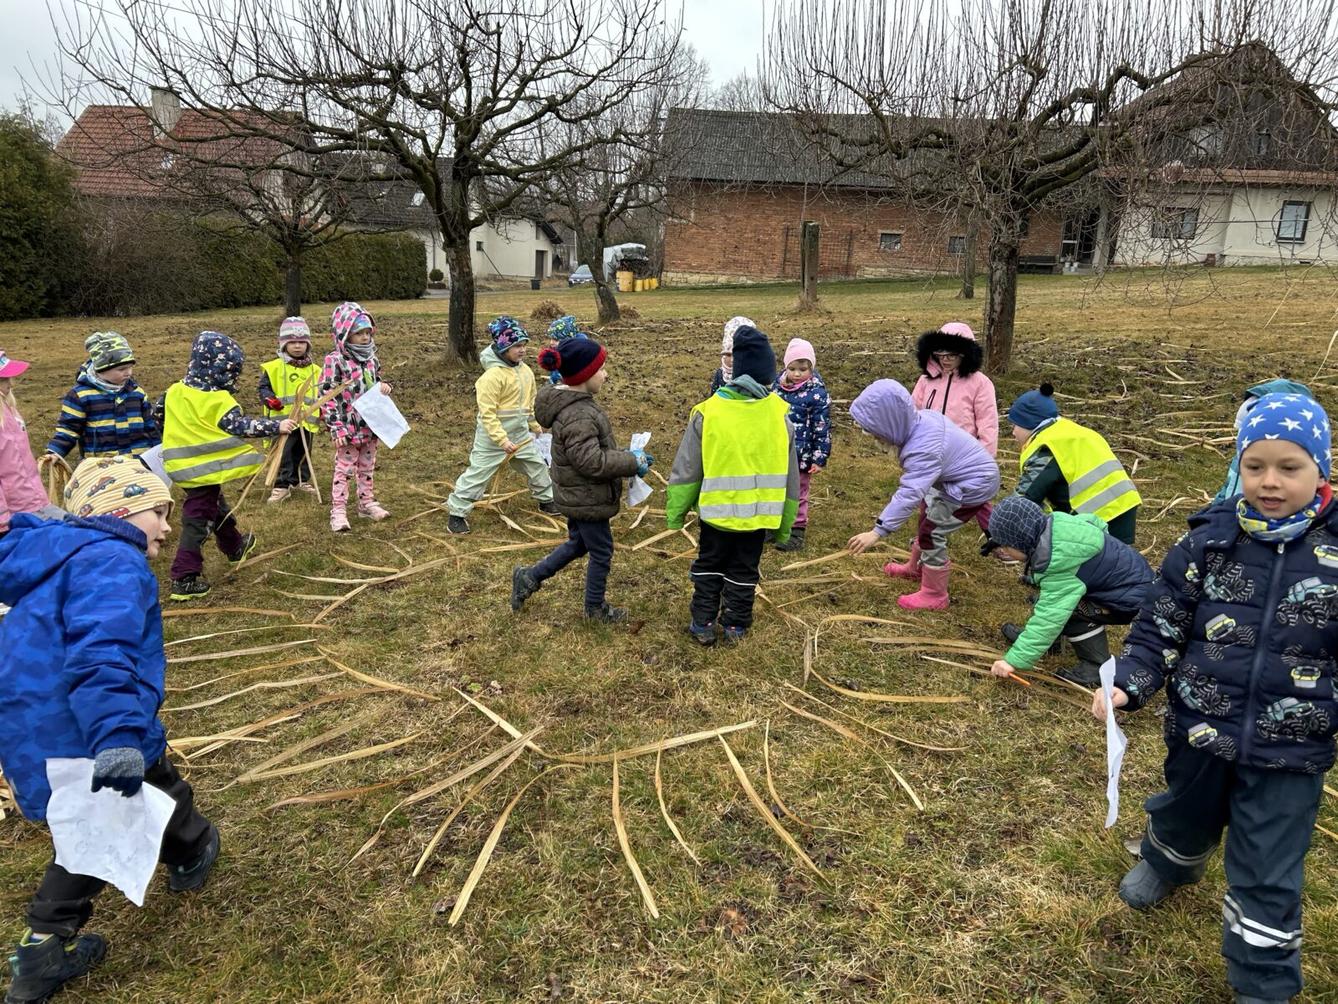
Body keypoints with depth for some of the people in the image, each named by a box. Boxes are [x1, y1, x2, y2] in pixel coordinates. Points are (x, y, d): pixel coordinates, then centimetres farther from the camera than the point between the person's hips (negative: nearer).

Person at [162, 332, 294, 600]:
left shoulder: (174, 392, 4)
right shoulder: (218, 401, -20)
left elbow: (158, 415, 18)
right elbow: (240, 427, -21)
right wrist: (276, 426, -16)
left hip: (185, 466, 8)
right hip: (206, 469, -8)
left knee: (217, 508, 27)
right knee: (198, 521, -3)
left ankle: (235, 547, 49)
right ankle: (185, 579, -2)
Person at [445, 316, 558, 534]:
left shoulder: (526, 371, 2)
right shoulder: (492, 375, -22)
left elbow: (530, 404, 17)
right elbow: (487, 412, -23)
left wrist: (535, 426, 23)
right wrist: (502, 439, -26)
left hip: (520, 433, 7)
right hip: (492, 436, -7)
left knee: (537, 465, 16)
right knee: (478, 473, -1)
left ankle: (546, 500, 38)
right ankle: (456, 512, 10)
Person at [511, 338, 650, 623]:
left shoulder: (571, 400, 4)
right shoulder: (578, 416, -29)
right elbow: (592, 461, -31)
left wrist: (626, 455, 6)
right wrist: (632, 461, -21)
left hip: (576, 494, 10)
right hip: (587, 499, -10)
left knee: (578, 543, 27)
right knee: (602, 553, 11)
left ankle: (529, 578, 34)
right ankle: (595, 608, 31)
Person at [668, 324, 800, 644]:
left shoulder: (708, 411, -13)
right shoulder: (780, 413, -8)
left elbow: (687, 468, -7)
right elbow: (789, 474, 1)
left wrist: (675, 512, 5)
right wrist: (784, 524, 13)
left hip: (718, 510, -1)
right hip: (759, 513, 1)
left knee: (709, 567, 18)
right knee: (744, 571, 17)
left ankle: (703, 624, 21)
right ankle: (735, 625, 26)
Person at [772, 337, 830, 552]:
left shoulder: (817, 393, -14)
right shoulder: (778, 385, 1)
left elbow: (822, 428, -12)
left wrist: (819, 458, -12)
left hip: (801, 455, -5)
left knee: (797, 494, 8)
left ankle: (797, 532, 21)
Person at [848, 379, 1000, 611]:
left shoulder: (923, 450, -37)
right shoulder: (920, 418, -11)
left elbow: (910, 493, -43)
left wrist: (877, 532, -46)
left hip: (973, 484, -10)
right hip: (960, 474, 10)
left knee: (932, 533, -7)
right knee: (928, 519, 24)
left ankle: (934, 595, 7)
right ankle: (915, 567, 44)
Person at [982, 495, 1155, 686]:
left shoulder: (1059, 563, -33)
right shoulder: (1054, 526, -10)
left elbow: (1050, 616, -35)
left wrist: (1014, 660, -33)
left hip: (1134, 598, -10)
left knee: (1062, 605, -25)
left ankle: (1098, 667, -11)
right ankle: (1032, 637, 17)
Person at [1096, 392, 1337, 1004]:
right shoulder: (1208, 543, -10)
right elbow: (1160, 630, -5)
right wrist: (1128, 685, -18)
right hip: (1201, 730, 2)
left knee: (1268, 880, 7)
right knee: (1185, 821, 27)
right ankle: (1169, 862, 61)